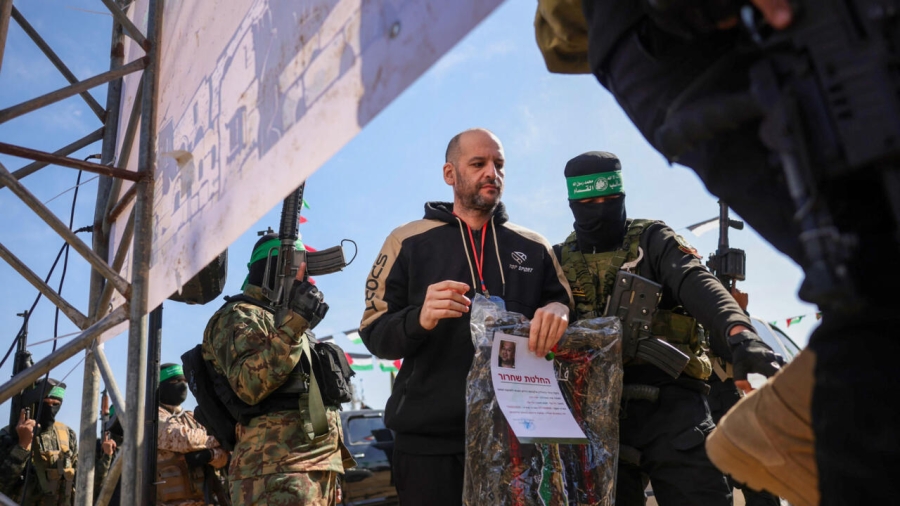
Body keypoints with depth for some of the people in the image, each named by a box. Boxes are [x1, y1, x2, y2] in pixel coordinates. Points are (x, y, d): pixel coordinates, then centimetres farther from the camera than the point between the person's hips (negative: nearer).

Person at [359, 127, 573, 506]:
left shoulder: (534, 247, 11)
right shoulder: (407, 242, 3)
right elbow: (375, 335, -1)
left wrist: (558, 312, -14)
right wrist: (419, 319, -22)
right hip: (429, 438, -2)